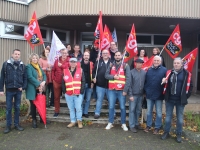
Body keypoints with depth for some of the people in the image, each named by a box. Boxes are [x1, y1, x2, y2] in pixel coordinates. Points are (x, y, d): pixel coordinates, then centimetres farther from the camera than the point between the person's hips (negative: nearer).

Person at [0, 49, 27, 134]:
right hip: (9, 90, -1)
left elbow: (25, 78, 7)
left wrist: (23, 87, -5)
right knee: (8, 108, 5)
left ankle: (17, 124, 22)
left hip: (18, 90, 2)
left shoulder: (22, 65, 4)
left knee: (17, 108, 10)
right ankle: (8, 126, 17)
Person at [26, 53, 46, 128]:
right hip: (33, 89, -5)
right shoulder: (29, 67, -5)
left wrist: (43, 82, -10)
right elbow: (30, 77, -17)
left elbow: (44, 75, 10)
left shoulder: (39, 67, 17)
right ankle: (34, 120, 15)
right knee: (33, 105, 4)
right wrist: (38, 84, -20)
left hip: (40, 89, 6)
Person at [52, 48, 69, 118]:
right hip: (57, 81, 3)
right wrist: (53, 78, 1)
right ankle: (57, 111, 25)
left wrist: (61, 65, -15)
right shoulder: (57, 60, 8)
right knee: (56, 97, 11)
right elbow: (53, 70, 11)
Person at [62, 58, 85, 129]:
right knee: (71, 108, 12)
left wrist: (81, 92, -9)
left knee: (78, 108, 1)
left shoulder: (80, 70, 1)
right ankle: (73, 121, 26)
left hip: (78, 94, -2)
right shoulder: (65, 71, 6)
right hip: (68, 94, 2)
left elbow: (83, 82, -2)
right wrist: (65, 91, -1)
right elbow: (63, 83, 8)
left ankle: (79, 121, 19)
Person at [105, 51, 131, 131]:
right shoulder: (111, 65, 7)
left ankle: (123, 124, 22)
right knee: (111, 107, 10)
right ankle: (110, 123, 24)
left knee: (122, 107, 8)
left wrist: (125, 90, -14)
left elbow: (128, 79, -8)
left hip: (121, 90, -2)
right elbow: (106, 75, 3)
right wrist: (113, 77, -15)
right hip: (111, 90, 2)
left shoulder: (125, 66, -2)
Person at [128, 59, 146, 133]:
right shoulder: (131, 72, -9)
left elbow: (145, 83, 6)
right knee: (132, 110, 3)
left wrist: (145, 93, 2)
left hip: (141, 95, 4)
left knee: (138, 110, 14)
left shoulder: (144, 72, 1)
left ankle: (136, 123, 28)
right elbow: (129, 84, -9)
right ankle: (132, 125, 13)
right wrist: (130, 95, -11)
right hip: (133, 95, -4)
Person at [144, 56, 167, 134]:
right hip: (149, 95, 3)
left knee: (159, 112, 9)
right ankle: (148, 125, 28)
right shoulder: (149, 70, 6)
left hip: (159, 95, -2)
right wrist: (145, 90, 0)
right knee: (149, 111, 13)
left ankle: (157, 127, 23)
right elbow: (145, 81, 5)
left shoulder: (164, 70, -3)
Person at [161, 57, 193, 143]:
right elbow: (166, 84, 11)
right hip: (169, 99, 2)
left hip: (180, 100, -1)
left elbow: (190, 86, 0)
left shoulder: (186, 74, -5)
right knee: (168, 117, 11)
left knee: (180, 119, 12)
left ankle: (179, 134, 27)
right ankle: (166, 132, 26)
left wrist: (186, 96, -4)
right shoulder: (169, 73, 1)